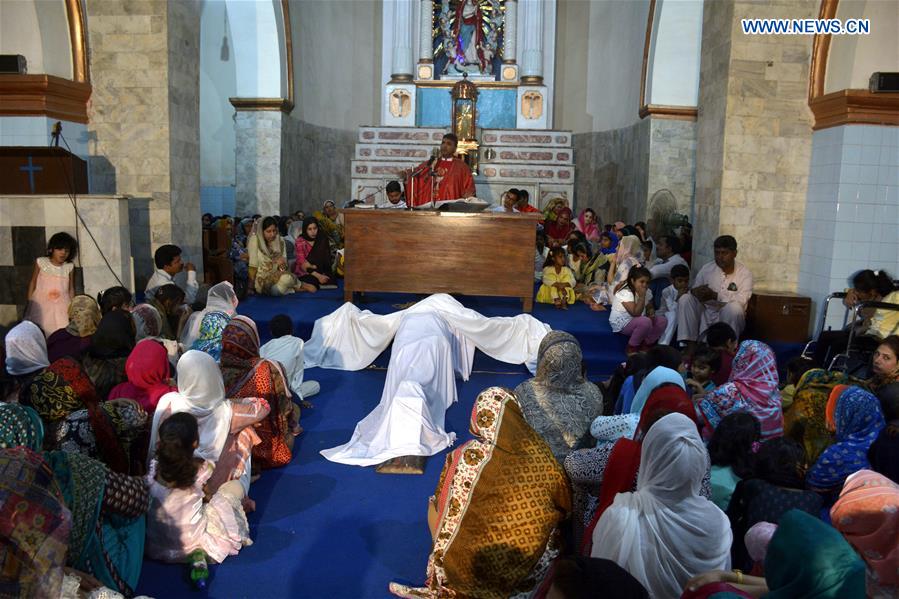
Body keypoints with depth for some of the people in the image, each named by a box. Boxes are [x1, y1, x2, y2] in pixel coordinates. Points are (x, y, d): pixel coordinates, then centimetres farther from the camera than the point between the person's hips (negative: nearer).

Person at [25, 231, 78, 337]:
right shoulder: (41, 262, -2)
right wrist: (29, 301, 5)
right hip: (41, 304, 0)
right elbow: (33, 282, 7)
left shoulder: (69, 267, 0)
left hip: (61, 306, 0)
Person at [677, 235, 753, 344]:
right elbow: (694, 291, 1)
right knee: (685, 298, -17)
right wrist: (695, 292, -25)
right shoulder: (706, 269, 3)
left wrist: (715, 295, -27)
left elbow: (741, 301, -19)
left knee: (733, 307, -35)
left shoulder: (745, 273, -6)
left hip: (729, 319, -3)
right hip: (706, 315, 4)